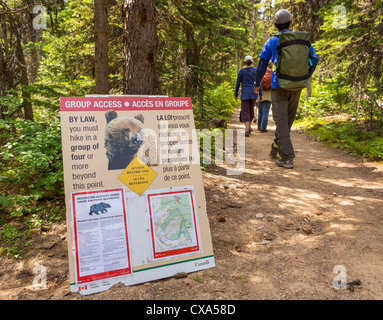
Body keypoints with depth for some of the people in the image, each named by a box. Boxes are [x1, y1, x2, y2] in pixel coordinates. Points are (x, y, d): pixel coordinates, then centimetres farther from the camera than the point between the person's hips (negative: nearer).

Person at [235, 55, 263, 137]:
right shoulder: (255, 70, 3)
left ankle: (247, 130, -16)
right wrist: (260, 94, 3)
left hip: (245, 94, -2)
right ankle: (249, 126, 33)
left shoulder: (241, 71, -1)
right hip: (254, 93, 3)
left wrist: (236, 95, 10)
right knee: (251, 109, 21)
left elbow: (238, 84, 0)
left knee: (245, 111, -3)